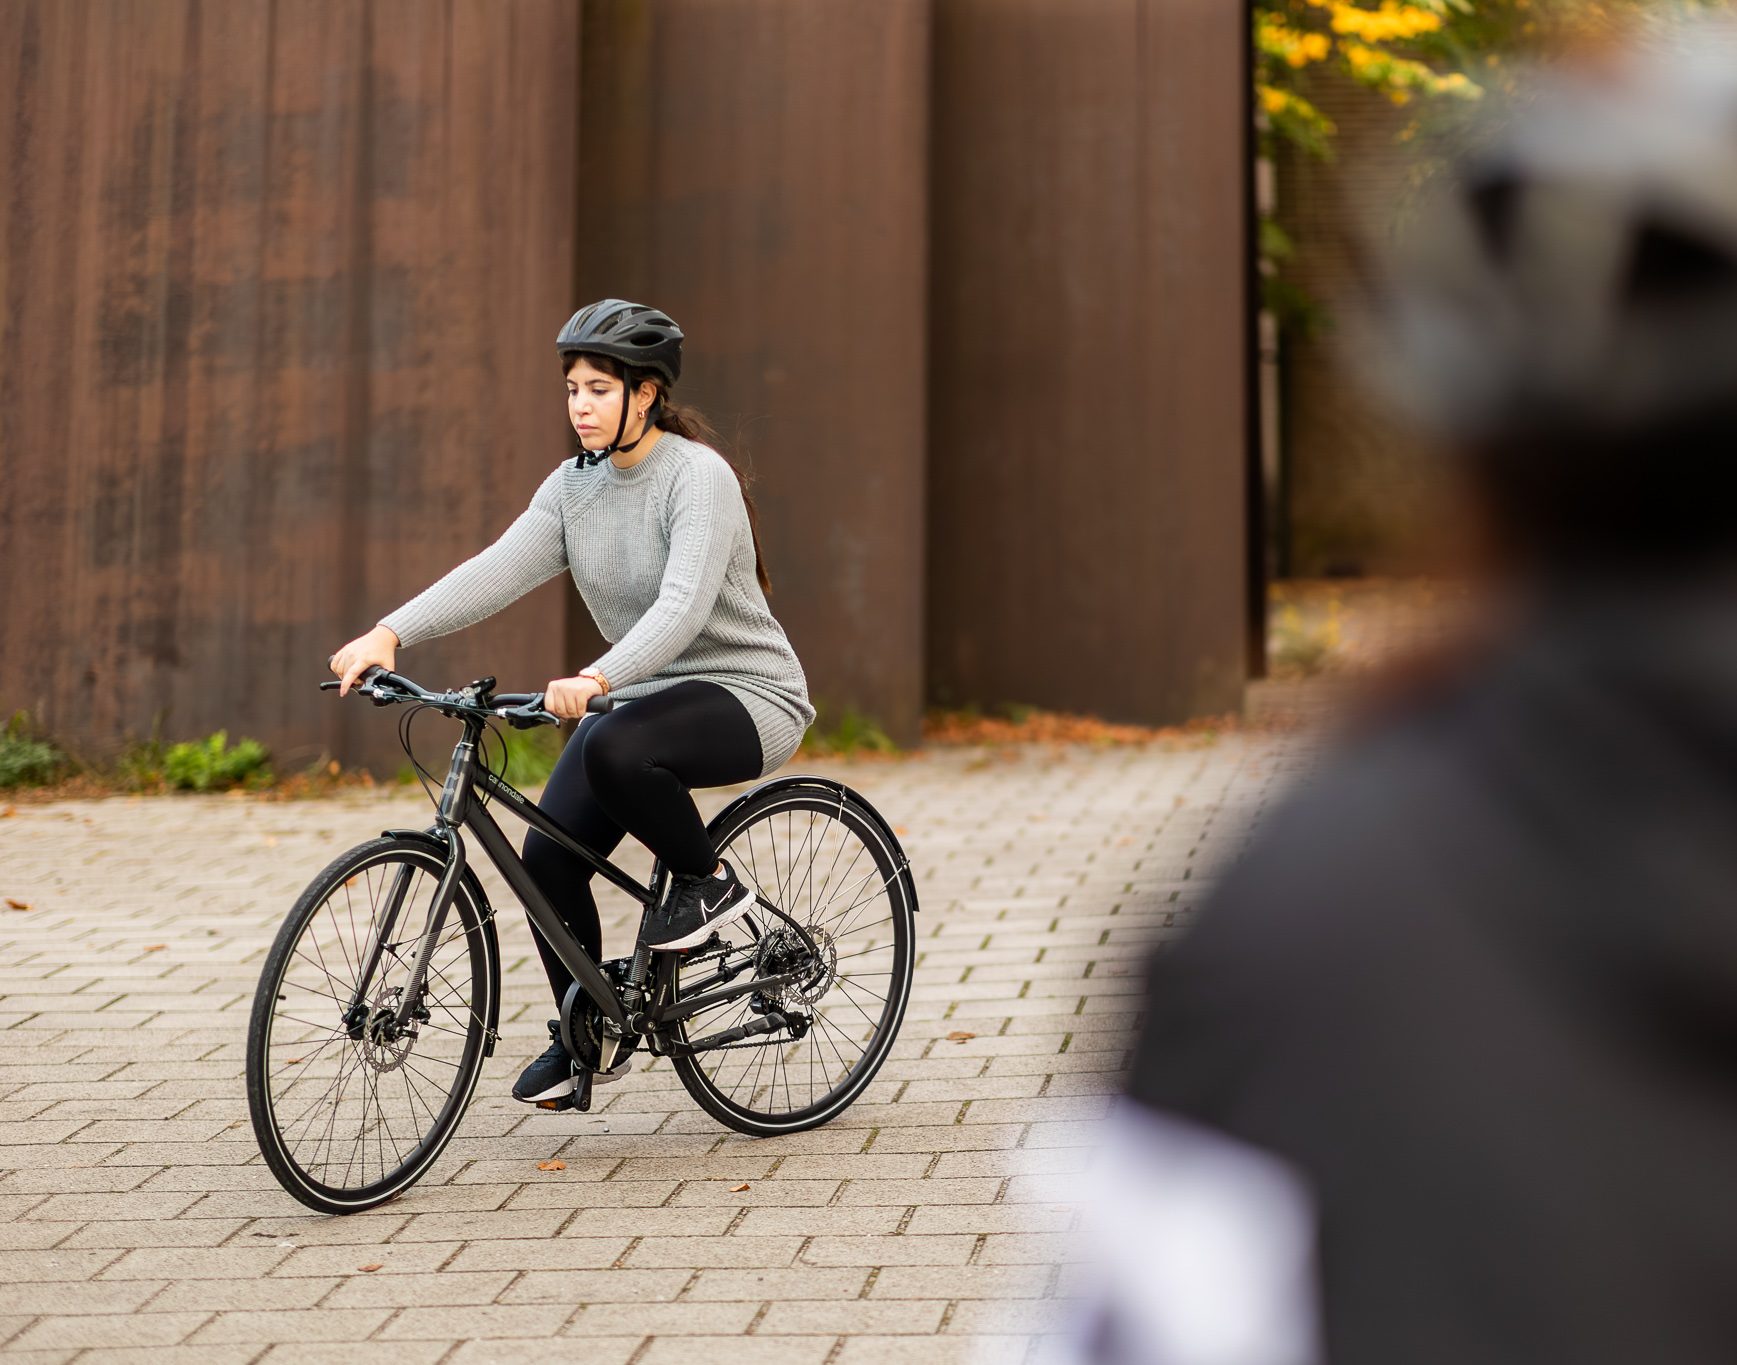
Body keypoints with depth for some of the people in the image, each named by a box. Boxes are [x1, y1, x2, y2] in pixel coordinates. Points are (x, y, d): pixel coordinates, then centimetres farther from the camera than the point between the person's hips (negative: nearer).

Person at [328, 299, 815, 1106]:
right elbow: (497, 571, -10)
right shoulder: (575, 485, 2)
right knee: (548, 855, -10)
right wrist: (390, 633, -25)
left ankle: (709, 881, -9)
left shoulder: (697, 477, -19)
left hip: (746, 696, -7)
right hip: (640, 694, 7)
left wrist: (595, 678, -49)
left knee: (617, 751, -37)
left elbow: (683, 605, -33)